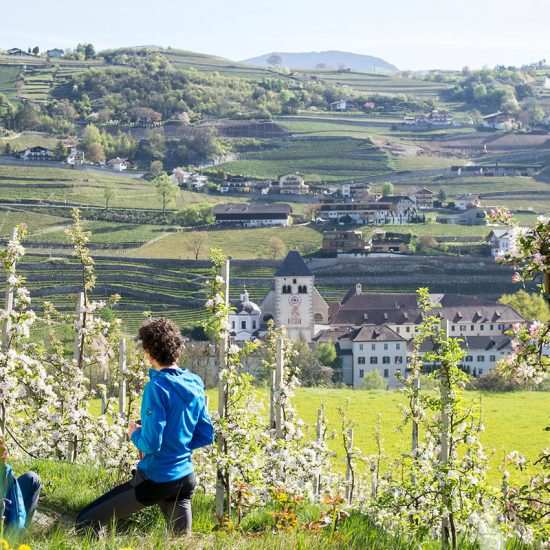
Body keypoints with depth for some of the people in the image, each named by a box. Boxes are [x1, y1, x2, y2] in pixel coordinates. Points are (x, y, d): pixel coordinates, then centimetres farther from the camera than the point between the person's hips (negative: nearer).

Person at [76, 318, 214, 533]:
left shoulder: (157, 387, -18)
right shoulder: (195, 384, 4)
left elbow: (151, 444, -20)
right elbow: (207, 436, 10)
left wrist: (135, 434, -1)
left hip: (156, 480, -7)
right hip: (185, 477, 7)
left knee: (85, 523, -3)